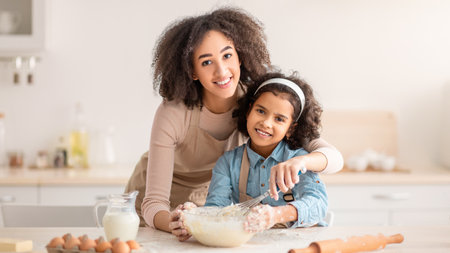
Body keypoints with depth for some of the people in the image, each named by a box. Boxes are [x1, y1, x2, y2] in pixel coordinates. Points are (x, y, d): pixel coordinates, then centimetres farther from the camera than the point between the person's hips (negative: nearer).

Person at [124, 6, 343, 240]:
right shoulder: (172, 115, -31)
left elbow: (334, 157, -27)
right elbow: (154, 203, -29)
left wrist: (299, 161, -48)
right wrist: (173, 224, -51)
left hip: (211, 200, 2)